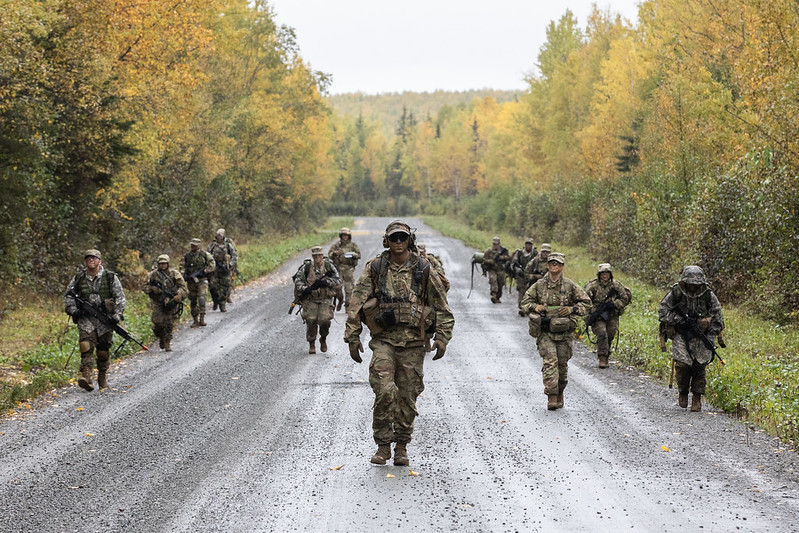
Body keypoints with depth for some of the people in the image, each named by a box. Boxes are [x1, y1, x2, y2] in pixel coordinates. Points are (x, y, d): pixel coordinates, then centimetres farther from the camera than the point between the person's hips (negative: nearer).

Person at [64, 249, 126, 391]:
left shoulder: (110, 277, 2)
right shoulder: (78, 278, 8)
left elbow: (120, 297, 2)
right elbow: (68, 296, 14)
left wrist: (117, 315, -9)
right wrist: (73, 310, -2)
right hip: (85, 318, 0)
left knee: (103, 351, 5)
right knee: (86, 347, -19)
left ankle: (103, 379, 22)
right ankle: (87, 378, -29)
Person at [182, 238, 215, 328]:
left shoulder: (204, 254, -1)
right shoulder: (187, 256, 9)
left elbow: (212, 264, 1)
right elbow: (183, 267, 15)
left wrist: (204, 271, -9)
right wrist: (184, 275, -4)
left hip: (202, 280, -4)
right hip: (191, 281, 4)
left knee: (201, 298, -19)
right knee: (193, 301, 7)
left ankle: (202, 318, -20)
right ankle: (195, 320, 15)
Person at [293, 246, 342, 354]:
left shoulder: (329, 266, -1)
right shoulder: (306, 266, -3)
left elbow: (338, 280, -3)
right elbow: (298, 280, -4)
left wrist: (326, 282, -18)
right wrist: (305, 289, -21)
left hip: (325, 299, 0)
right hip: (310, 299, 0)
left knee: (324, 320, -14)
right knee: (311, 321, -8)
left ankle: (323, 339, 14)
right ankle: (311, 344, 11)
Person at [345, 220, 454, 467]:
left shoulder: (423, 270, 3)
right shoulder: (374, 268, 3)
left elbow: (442, 307, 8)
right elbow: (356, 304, 5)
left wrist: (442, 338, 0)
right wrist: (352, 337, -1)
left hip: (412, 342, 1)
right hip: (383, 339, -1)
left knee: (407, 397, 4)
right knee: (385, 391, -15)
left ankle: (401, 447, 17)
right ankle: (383, 445, -2)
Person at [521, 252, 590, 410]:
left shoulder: (570, 286, 3)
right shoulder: (539, 285, 4)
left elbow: (586, 302, 8)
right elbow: (525, 302, 12)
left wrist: (572, 309, -8)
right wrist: (535, 307, -8)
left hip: (564, 331, 1)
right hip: (544, 331, -1)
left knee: (562, 364, 7)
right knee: (550, 361, -14)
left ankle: (560, 394, 27)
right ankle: (552, 397, -17)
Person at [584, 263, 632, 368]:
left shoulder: (616, 285, 1)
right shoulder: (593, 286, -6)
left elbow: (625, 299, 5)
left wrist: (614, 304, -11)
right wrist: (594, 310, -19)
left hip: (612, 317, 3)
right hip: (598, 317, -3)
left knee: (610, 337, 4)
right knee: (602, 335, -19)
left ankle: (606, 357, 22)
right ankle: (602, 358, -18)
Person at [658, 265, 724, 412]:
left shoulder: (708, 295, -4)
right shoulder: (675, 293, -8)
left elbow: (718, 318, 4)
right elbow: (663, 311, -5)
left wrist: (711, 335, -6)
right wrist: (680, 320, -17)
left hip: (700, 336, 1)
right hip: (680, 335, -1)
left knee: (699, 367, -6)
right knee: (682, 364, -15)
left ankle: (697, 398, 7)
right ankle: (683, 393, 9)